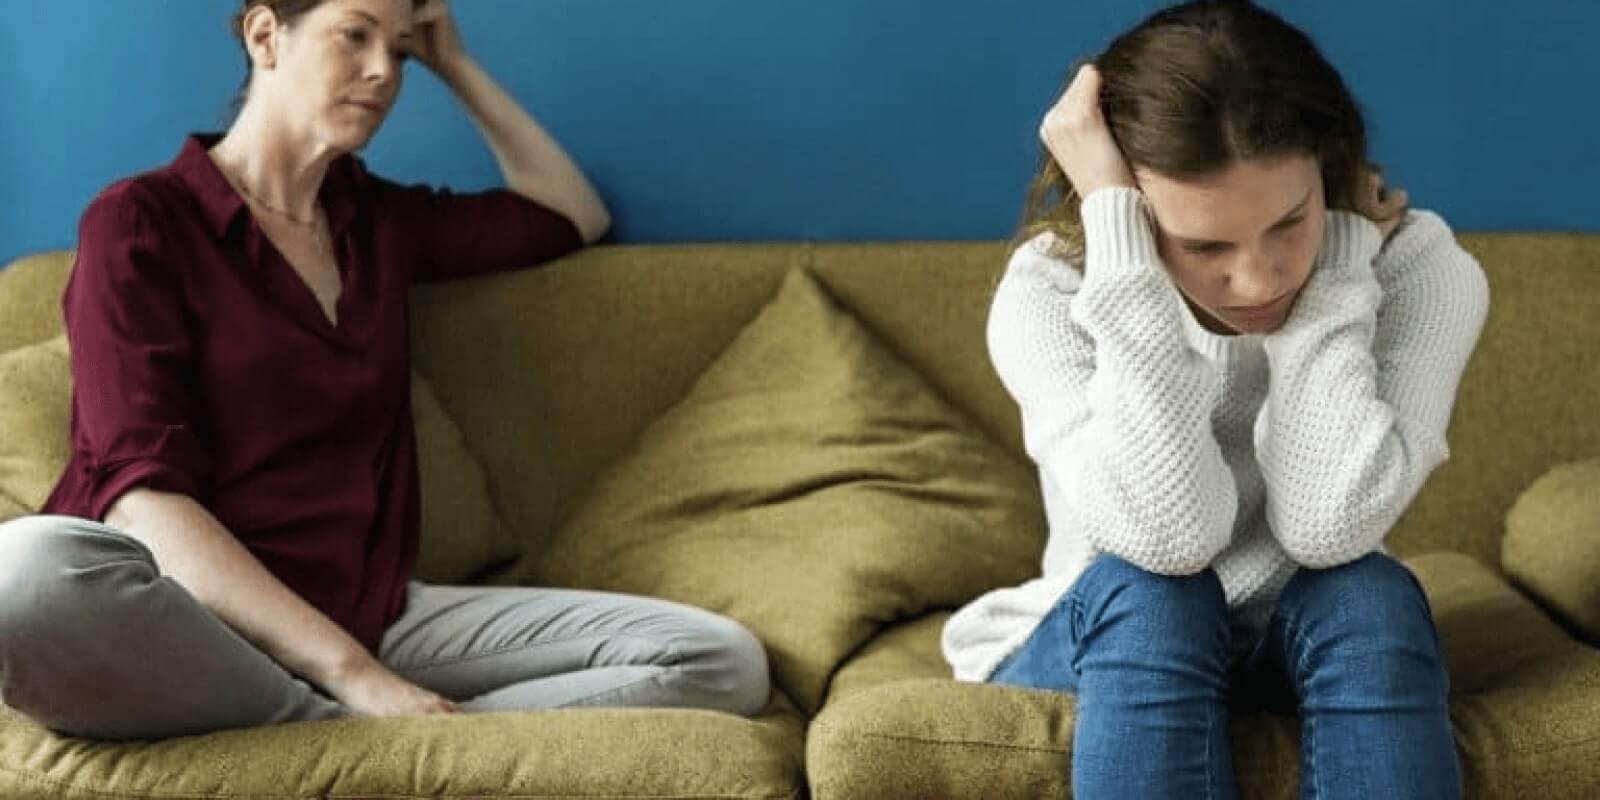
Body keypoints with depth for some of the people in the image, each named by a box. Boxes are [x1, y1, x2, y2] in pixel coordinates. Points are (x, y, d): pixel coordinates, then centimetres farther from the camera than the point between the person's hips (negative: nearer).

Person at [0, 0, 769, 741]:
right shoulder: (139, 222, -1)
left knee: (721, 659, -16)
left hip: (373, 615, 5)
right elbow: (142, 497, -13)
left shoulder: (378, 218, 19)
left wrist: (455, 64, 22)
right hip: (193, 616, -5)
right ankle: (355, 730, -24)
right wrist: (352, 674, -24)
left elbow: (574, 214, 33)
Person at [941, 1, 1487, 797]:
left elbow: (1328, 530, -32)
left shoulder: (1421, 272, -17)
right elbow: (1169, 537, -36)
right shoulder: (1048, 295, -20)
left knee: (1367, 594, -30)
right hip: (1094, 651, -1)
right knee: (1149, 594, -32)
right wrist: (1117, 232, -36)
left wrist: (1338, 253, -28)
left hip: (1311, 654, 1)